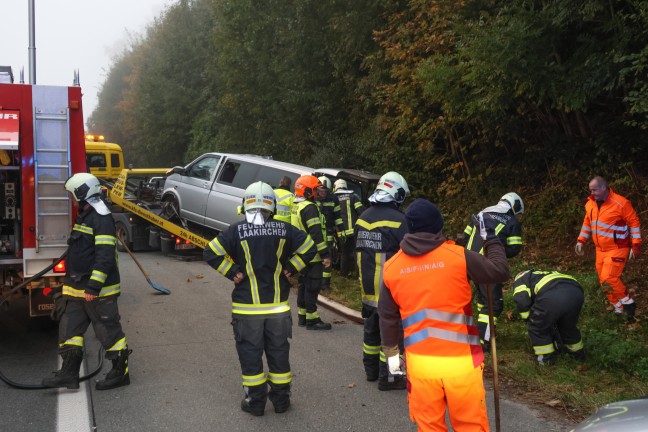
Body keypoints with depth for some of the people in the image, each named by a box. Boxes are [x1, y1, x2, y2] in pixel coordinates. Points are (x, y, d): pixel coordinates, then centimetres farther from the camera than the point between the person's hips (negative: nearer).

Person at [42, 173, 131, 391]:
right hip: (77, 289, 10)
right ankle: (69, 372, 15)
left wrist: (94, 287, -28)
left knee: (109, 330, 0)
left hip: (98, 291, -10)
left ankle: (120, 372, 11)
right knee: (70, 329, 9)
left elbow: (105, 257, -24)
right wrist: (71, 282, 25)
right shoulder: (84, 217, 16)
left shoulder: (102, 219, -17)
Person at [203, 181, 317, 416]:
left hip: (247, 308, -2)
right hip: (278, 306, 2)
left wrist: (232, 273, -4)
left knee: (250, 353, 9)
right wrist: (290, 269, 4)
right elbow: (309, 248, 0)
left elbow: (211, 253, -11)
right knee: (279, 352, 14)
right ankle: (281, 398, 23)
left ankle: (255, 401, 15)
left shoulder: (237, 230, -9)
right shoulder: (284, 229, -3)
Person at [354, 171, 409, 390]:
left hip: (368, 287, 7)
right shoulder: (398, 220, -16)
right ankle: (387, 377, 7)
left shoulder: (363, 218, 7)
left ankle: (371, 369, 31)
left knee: (372, 328, 19)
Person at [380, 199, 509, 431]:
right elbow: (500, 271, 0)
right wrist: (491, 238, 14)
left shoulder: (391, 267, 1)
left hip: (419, 361, 3)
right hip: (460, 360, -2)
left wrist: (391, 352, 21)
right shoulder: (459, 256, -10)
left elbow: (388, 317, 8)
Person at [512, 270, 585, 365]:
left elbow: (521, 300, 2)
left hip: (552, 297, -7)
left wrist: (529, 319, 18)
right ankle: (578, 354, 47)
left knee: (537, 328, 18)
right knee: (568, 326, 33)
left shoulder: (520, 279, 26)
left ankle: (547, 357, 25)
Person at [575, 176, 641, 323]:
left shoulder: (620, 203, -16)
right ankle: (619, 311, 23)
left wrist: (636, 245, -13)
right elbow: (587, 223, 17)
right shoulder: (590, 204, 4)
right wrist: (581, 241, 10)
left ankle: (629, 304, 4)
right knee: (604, 282, 9)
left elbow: (634, 223, -11)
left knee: (608, 279, -18)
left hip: (617, 249, -7)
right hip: (600, 249, 7)